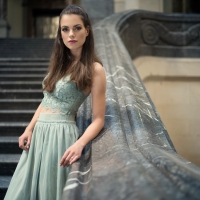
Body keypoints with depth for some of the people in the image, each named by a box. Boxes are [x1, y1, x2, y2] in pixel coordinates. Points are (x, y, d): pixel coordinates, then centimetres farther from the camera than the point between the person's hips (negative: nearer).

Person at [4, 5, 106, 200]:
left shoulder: (94, 69, -10)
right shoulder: (60, 62, 10)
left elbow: (98, 119, -11)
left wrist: (79, 144, -26)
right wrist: (29, 128, 4)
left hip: (61, 133, -7)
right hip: (39, 132, 7)